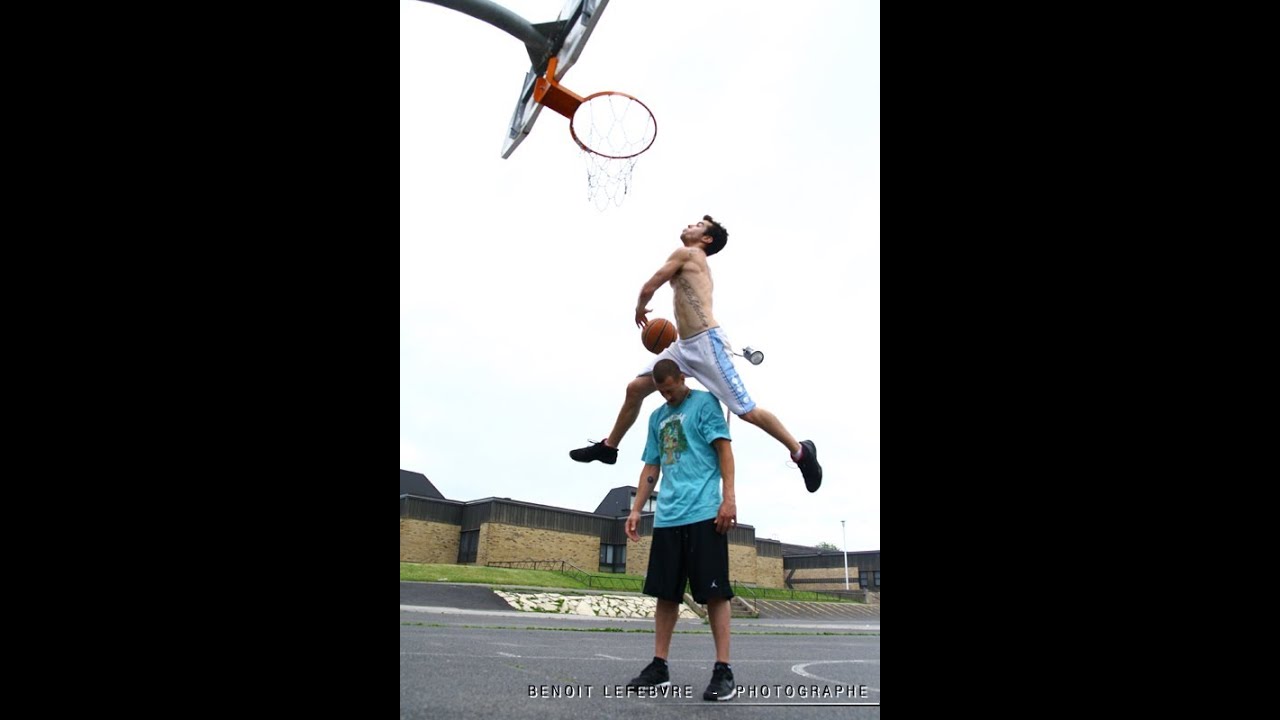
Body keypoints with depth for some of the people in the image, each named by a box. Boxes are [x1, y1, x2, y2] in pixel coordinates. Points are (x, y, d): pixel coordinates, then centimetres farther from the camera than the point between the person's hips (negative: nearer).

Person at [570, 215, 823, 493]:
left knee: (746, 410, -7)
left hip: (706, 343, -10)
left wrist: (640, 310, 17)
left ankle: (800, 451, 5)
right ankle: (609, 447, 21)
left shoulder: (686, 253, -3)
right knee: (635, 389, 8)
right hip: (684, 345, 10)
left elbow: (649, 288, -1)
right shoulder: (696, 263, 24)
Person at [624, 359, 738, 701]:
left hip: (704, 514, -6)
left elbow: (724, 449, -5)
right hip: (667, 517, 6)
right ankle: (659, 666, 14)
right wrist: (636, 510, 13)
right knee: (665, 592, 7)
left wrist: (729, 498, -14)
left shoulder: (704, 402, 3)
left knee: (714, 591, -6)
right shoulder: (657, 418, 20)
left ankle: (723, 670, -3)